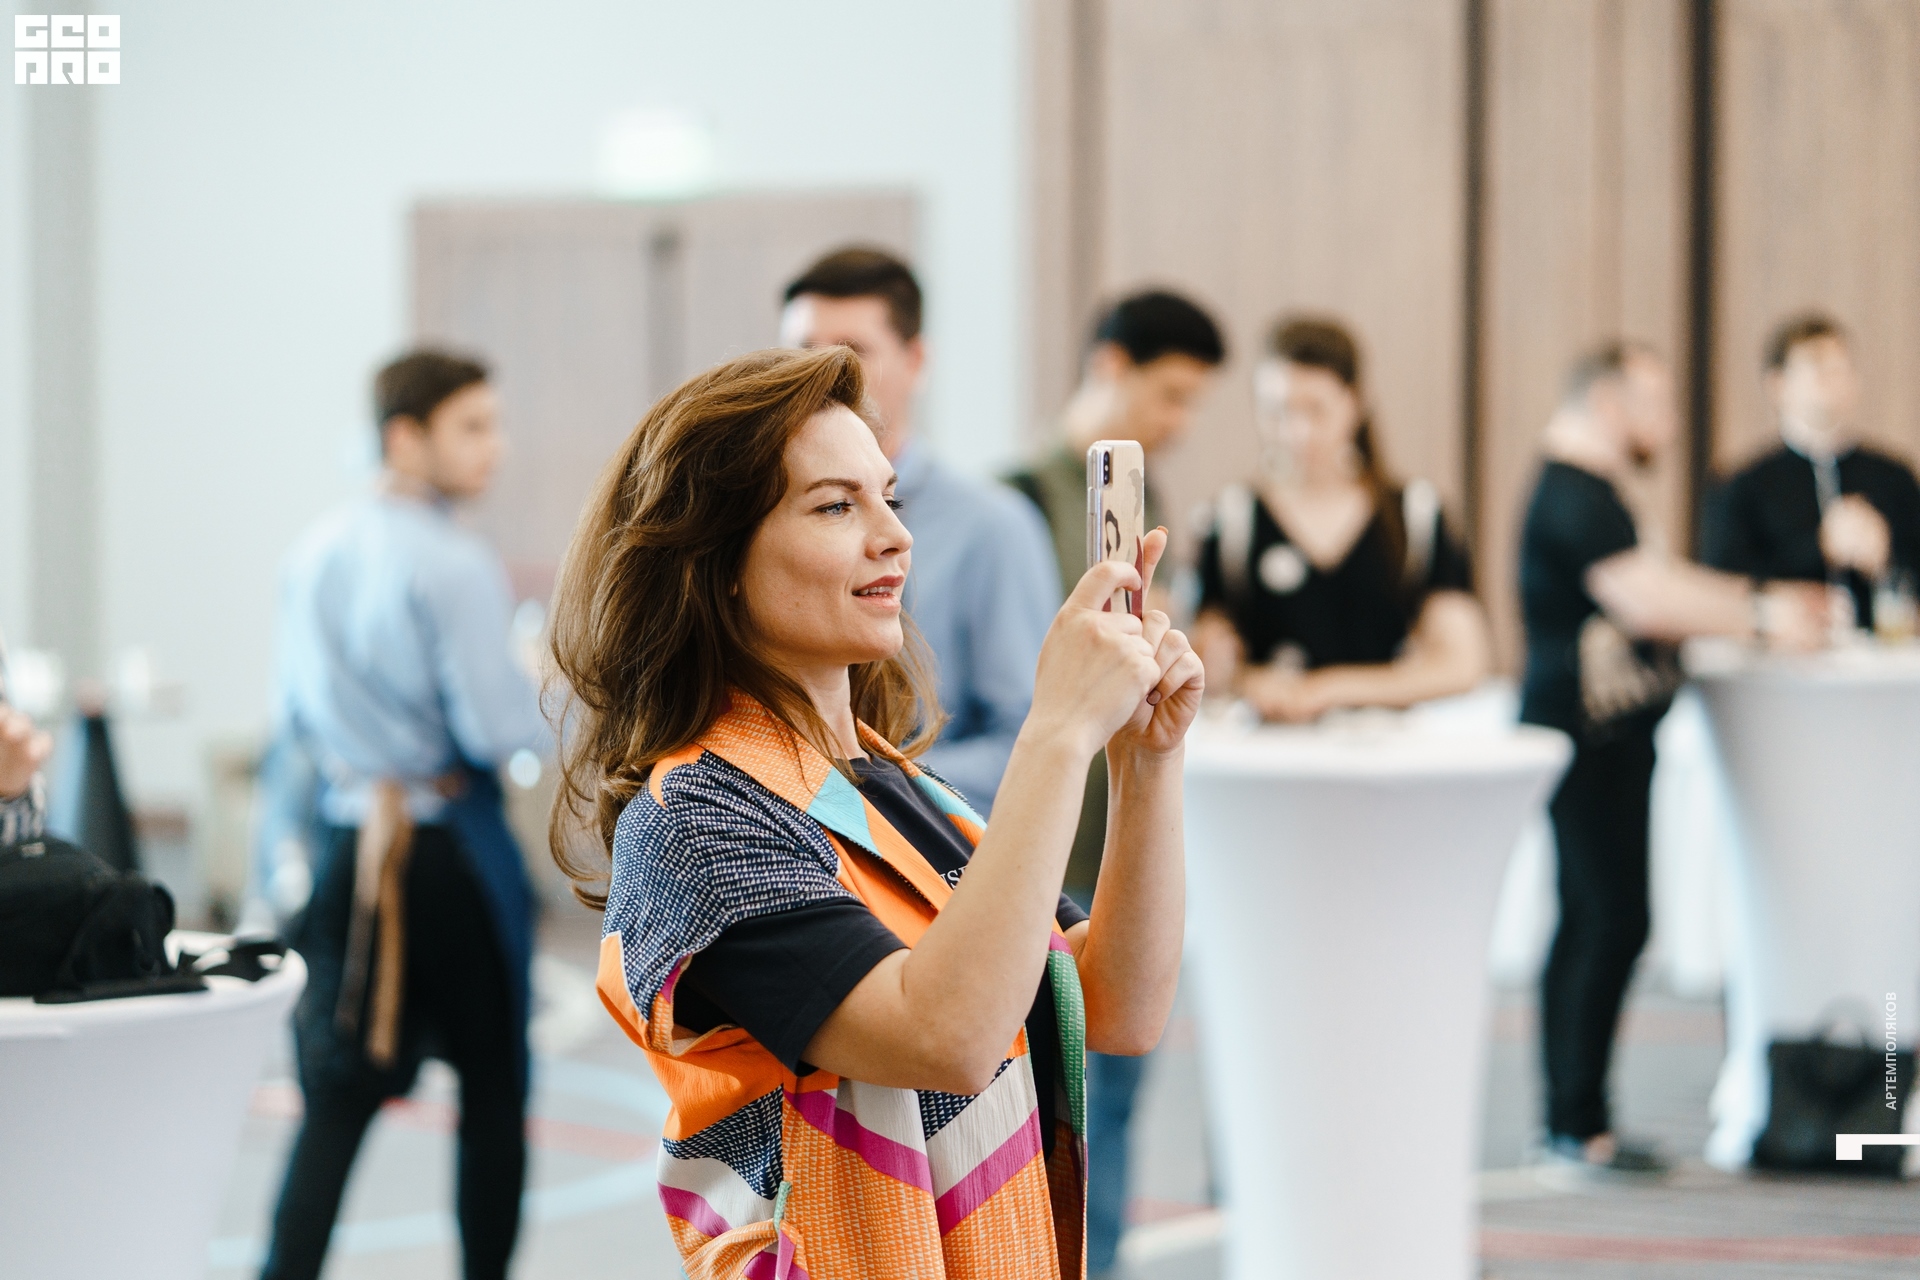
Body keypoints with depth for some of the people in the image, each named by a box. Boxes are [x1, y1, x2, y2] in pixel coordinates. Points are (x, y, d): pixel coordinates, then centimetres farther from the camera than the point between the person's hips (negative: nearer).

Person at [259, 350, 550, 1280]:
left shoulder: (314, 554, 7)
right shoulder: (452, 565, -16)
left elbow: (293, 713, 15)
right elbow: (496, 729, -17)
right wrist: (552, 693, 1)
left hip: (350, 842, 6)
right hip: (452, 845, -6)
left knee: (338, 1095, 6)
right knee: (493, 1083, 9)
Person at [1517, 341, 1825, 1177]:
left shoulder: (1583, 492, 20)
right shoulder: (1577, 495, -14)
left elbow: (1653, 588, 22)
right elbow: (1645, 599, -23)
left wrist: (1764, 606, 14)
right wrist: (1760, 617, -15)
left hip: (1605, 737, 11)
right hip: (1592, 730, -11)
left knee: (1591, 921, 12)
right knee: (1613, 921, -11)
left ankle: (1571, 1123, 15)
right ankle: (1579, 1125, -8)